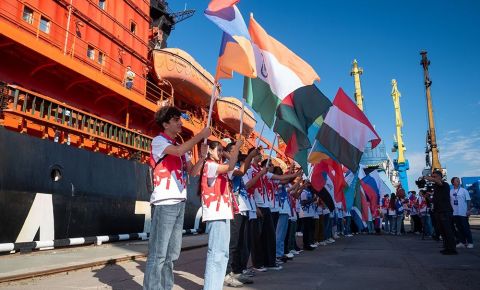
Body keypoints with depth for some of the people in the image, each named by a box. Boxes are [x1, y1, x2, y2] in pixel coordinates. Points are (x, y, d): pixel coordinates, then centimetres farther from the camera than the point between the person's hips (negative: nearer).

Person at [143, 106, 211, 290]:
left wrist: (202, 157, -1)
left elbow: (192, 171, 16)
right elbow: (179, 151, -23)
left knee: (172, 253, 13)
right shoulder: (158, 141, -3)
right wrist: (201, 135, -14)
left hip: (179, 202, 8)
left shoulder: (180, 146, 19)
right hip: (164, 203, -8)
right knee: (158, 253, -7)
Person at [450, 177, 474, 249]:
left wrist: (468, 210, -9)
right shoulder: (450, 191, 6)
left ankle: (470, 242, 8)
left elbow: (468, 201, -2)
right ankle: (462, 242, 15)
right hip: (454, 213, 3)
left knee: (466, 228, 0)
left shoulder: (464, 190, 0)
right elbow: (449, 201, 11)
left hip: (463, 213, -3)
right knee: (459, 228, 8)